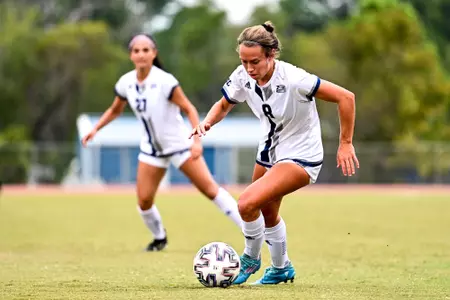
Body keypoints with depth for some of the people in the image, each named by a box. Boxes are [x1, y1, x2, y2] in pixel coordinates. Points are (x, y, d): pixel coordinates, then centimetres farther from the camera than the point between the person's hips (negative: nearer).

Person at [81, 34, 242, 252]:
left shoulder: (164, 81, -21)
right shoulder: (126, 83, -5)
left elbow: (189, 109, -17)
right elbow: (115, 110, 13)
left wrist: (197, 140, -28)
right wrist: (96, 129, 0)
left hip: (179, 144, -4)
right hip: (151, 149, 5)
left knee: (210, 189, -7)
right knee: (144, 201, -3)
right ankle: (159, 238, 24)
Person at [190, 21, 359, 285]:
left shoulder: (293, 79, -32)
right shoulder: (243, 77, -14)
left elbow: (345, 97, -28)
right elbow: (224, 105, 5)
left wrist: (346, 144, -24)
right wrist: (207, 122, -17)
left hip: (301, 157, -7)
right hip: (270, 152, 7)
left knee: (247, 203, -22)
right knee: (267, 213, 24)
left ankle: (251, 258, 6)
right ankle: (282, 268, 50)